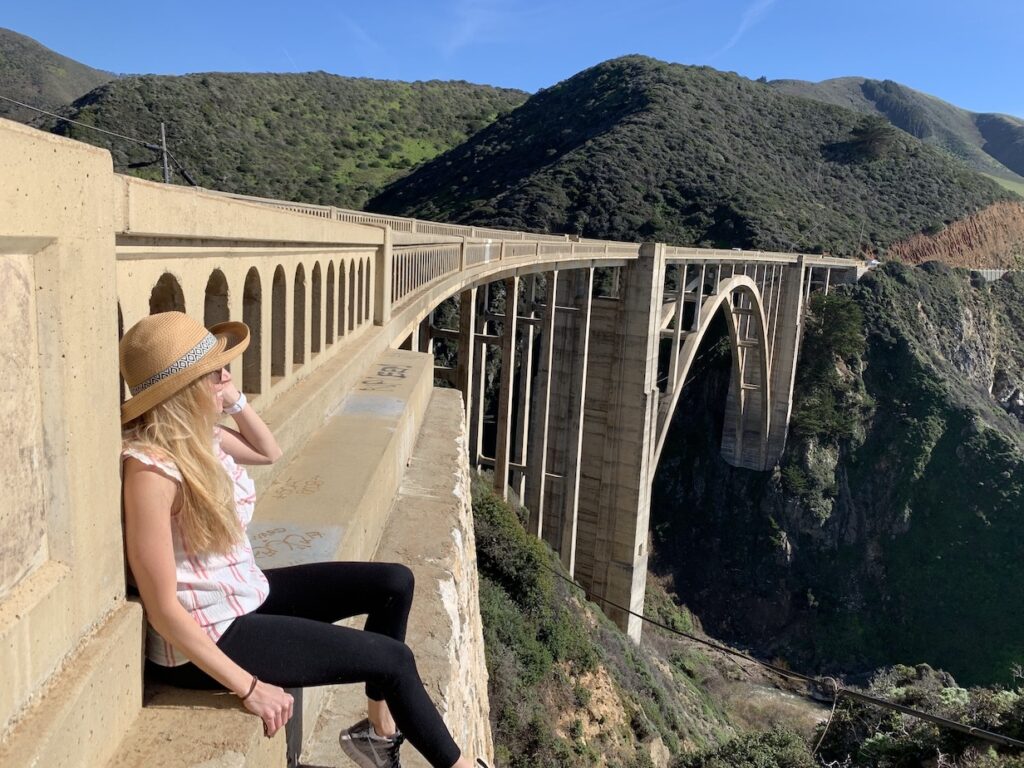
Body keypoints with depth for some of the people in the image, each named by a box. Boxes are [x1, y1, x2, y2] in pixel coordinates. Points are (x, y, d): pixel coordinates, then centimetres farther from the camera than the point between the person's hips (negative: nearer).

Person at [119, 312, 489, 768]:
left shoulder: (197, 434, -2)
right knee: (393, 659, -7)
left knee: (394, 583, 6)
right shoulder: (151, 467, -27)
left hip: (247, 595, 9)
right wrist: (249, 688, -22)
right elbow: (163, 608, -25)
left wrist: (234, 401, -2)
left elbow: (269, 454, 18)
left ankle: (380, 729, 18)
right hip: (208, 637, -9)